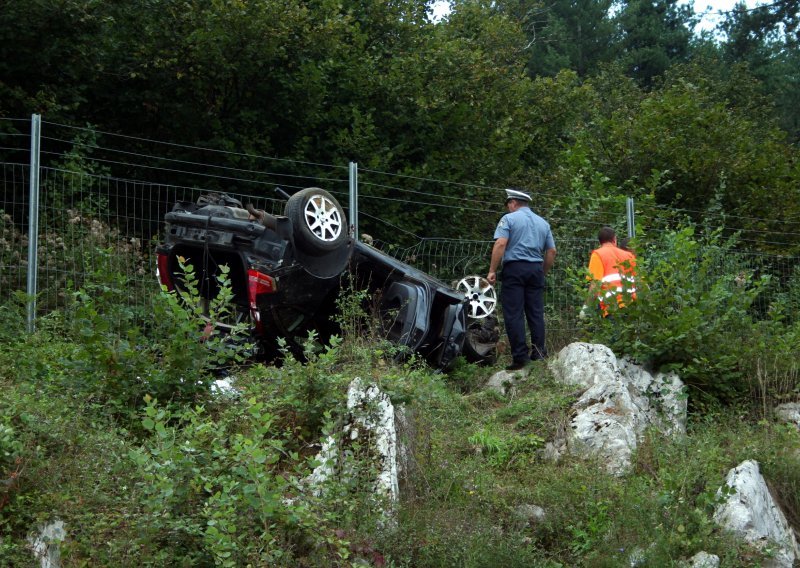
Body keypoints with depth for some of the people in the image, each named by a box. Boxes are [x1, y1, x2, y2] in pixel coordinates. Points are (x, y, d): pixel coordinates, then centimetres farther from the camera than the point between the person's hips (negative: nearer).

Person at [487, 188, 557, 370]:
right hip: (536, 269, 5)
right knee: (536, 313, 9)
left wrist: (492, 271, -11)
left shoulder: (509, 218, 0)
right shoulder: (543, 223, 18)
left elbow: (500, 244, -12)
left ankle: (520, 356, -10)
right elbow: (552, 251, 15)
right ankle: (538, 352, 5)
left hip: (514, 268, -5)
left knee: (514, 314, -5)